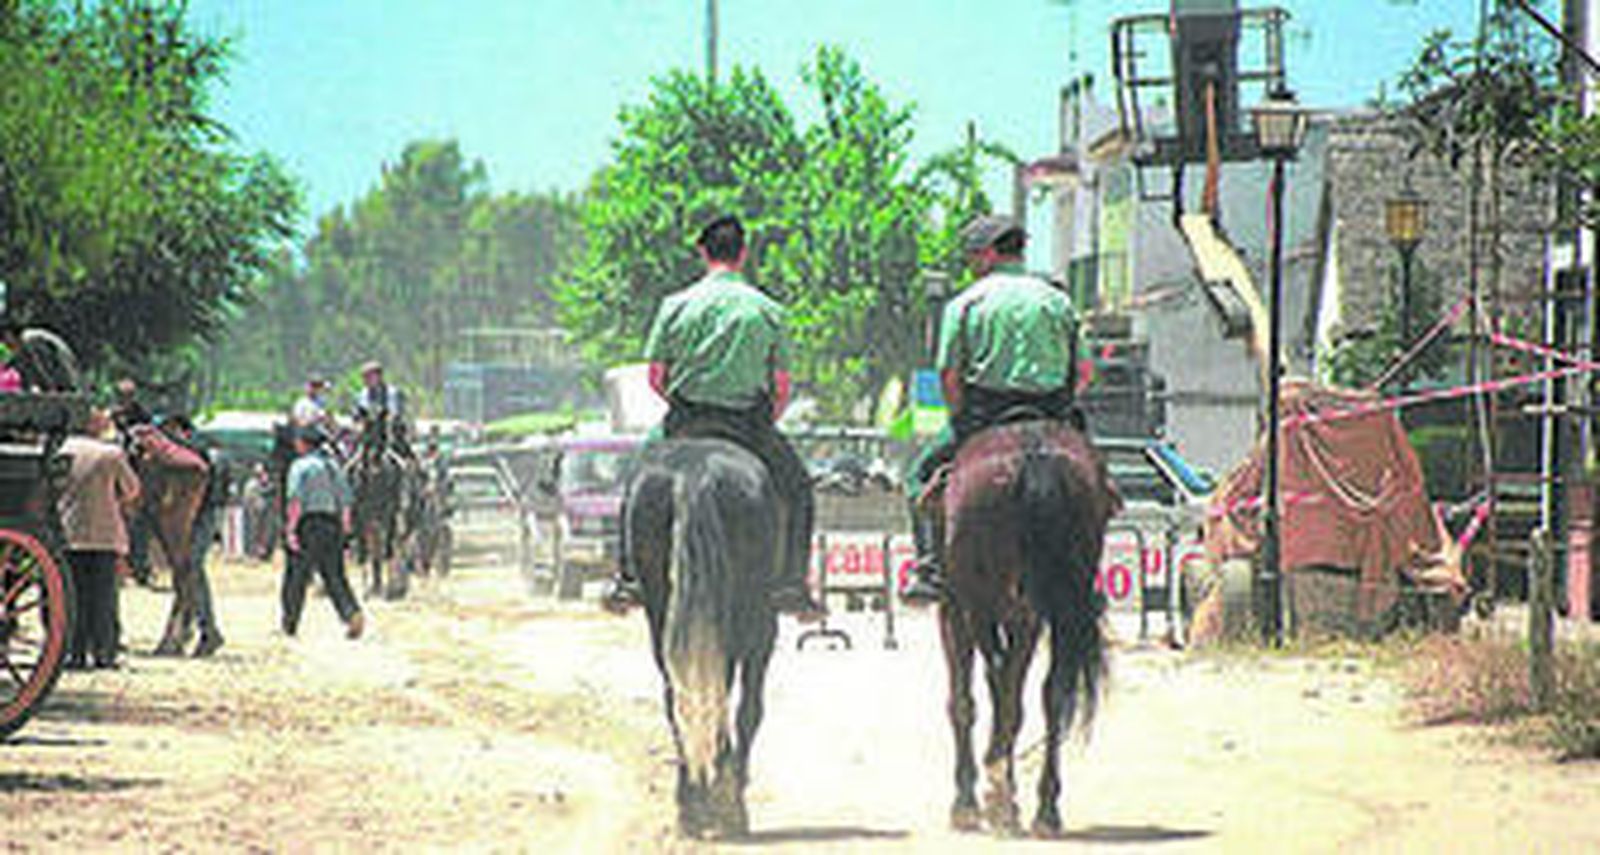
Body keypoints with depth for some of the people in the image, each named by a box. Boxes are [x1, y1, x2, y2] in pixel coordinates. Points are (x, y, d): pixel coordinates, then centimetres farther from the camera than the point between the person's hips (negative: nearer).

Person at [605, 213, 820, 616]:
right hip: (749, 423, -1)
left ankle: (629, 575, 17)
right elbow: (782, 387, 2)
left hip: (685, 419, 1)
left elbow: (656, 377, 3)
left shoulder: (677, 305, 1)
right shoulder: (767, 310, 0)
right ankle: (790, 582, 8)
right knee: (796, 486, 19)